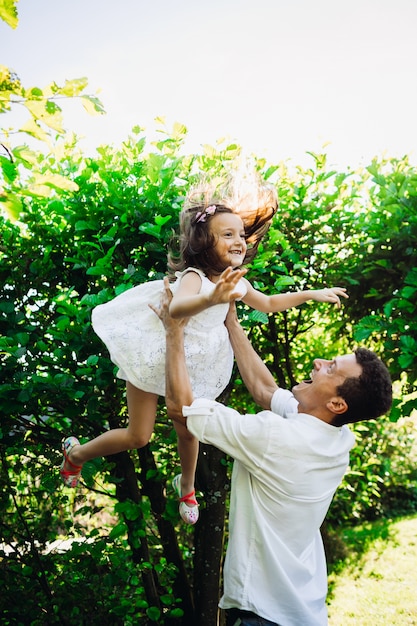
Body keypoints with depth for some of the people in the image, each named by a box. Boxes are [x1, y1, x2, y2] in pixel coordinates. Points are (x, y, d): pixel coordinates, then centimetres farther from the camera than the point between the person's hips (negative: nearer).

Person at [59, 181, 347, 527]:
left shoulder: (236, 282, -7)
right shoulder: (194, 277, -31)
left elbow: (268, 303, 13)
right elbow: (177, 308, -55)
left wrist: (311, 294, 8)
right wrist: (212, 298, -74)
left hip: (192, 365, 6)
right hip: (155, 357, -6)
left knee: (188, 431, 17)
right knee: (138, 436, 3)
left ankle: (187, 486, 47)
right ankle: (76, 452, 30)